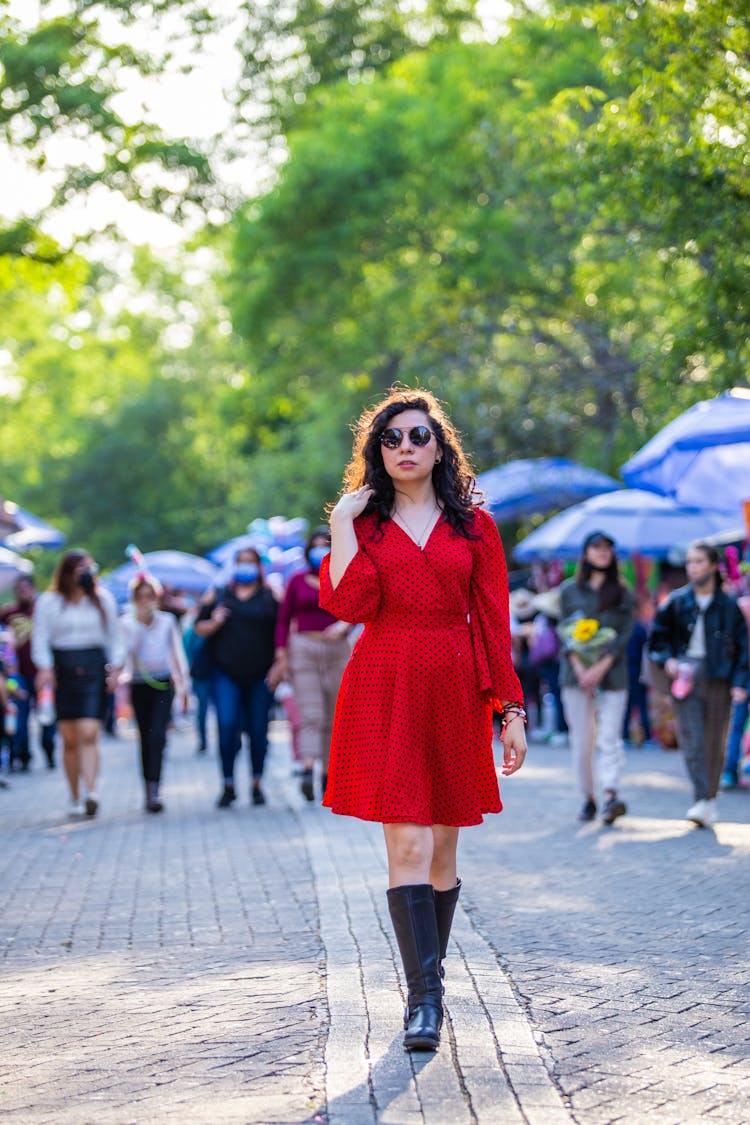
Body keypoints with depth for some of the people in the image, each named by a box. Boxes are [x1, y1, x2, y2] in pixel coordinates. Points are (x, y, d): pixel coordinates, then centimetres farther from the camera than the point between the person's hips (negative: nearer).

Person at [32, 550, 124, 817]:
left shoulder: (103, 599, 10)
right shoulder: (49, 601, 5)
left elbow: (114, 637, 13)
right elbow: (41, 638, 1)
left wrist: (115, 669, 2)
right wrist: (45, 668, -13)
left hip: (93, 667, 0)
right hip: (62, 668, 0)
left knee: (89, 735, -15)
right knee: (69, 739, 2)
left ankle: (90, 792, -25)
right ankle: (74, 798, 11)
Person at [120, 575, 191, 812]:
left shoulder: (168, 621, 8)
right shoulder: (127, 623, 2)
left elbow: (177, 652, 13)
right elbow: (128, 651, -11)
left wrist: (184, 682, 10)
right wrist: (141, 620, -14)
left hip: (164, 683, 0)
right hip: (139, 684, 0)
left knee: (158, 735, -16)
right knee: (145, 738, 5)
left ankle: (154, 789, -23)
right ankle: (149, 791, 13)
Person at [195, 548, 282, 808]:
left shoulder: (270, 597, 6)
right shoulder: (220, 596, 11)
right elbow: (199, 627, 15)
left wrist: (280, 665, -6)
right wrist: (214, 623, -6)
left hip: (260, 676, 0)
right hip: (226, 675, 0)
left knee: (258, 730, 2)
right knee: (227, 726, -10)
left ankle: (257, 784, 15)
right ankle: (228, 786, -2)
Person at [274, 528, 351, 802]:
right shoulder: (298, 581, 8)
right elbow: (283, 619, 8)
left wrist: (343, 624, -26)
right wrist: (282, 655, 0)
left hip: (337, 650, 1)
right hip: (303, 649, -1)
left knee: (333, 716, 3)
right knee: (310, 715, -13)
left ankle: (327, 774, 9)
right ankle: (307, 770, -25)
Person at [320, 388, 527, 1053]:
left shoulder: (473, 525, 9)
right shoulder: (363, 522, 8)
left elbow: (493, 622, 6)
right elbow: (351, 604, -8)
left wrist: (511, 708, 2)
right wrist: (342, 526, -8)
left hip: (455, 692, 2)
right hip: (385, 692, -2)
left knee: (442, 848, 9)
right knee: (407, 844, -11)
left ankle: (427, 983, 25)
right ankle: (425, 1000, -12)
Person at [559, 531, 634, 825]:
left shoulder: (622, 593, 9)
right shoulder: (570, 590, 10)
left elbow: (624, 634, 1)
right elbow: (565, 631, 4)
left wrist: (600, 668, -11)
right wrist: (579, 668, -10)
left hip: (612, 673, -1)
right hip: (576, 673, 1)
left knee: (609, 738, -13)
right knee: (581, 740, 0)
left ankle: (611, 795, -24)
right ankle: (588, 798, 10)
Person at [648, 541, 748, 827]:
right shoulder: (676, 602, 6)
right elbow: (657, 638, 14)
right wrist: (667, 660, -4)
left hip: (718, 681, 0)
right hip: (685, 677, 0)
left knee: (714, 744, 4)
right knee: (692, 740, -12)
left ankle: (709, 801, 18)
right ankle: (702, 801, -18)